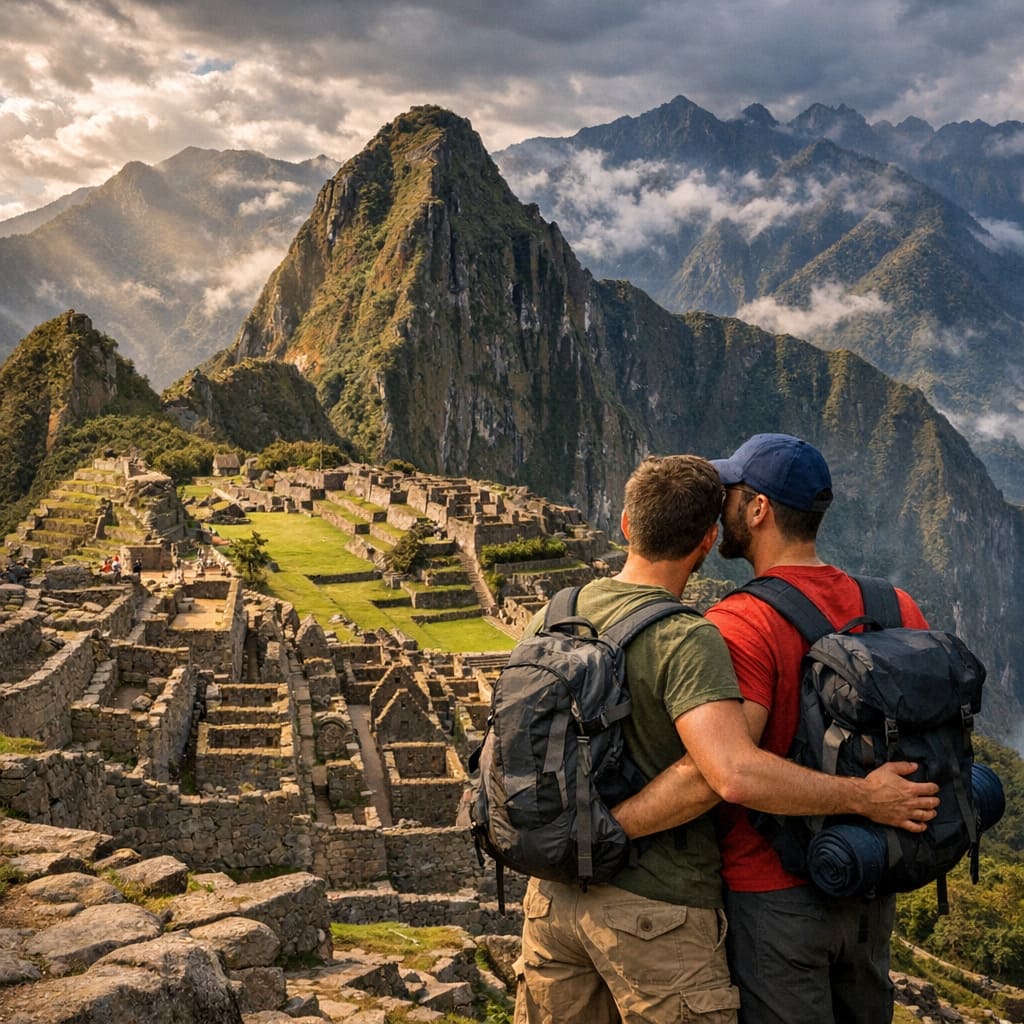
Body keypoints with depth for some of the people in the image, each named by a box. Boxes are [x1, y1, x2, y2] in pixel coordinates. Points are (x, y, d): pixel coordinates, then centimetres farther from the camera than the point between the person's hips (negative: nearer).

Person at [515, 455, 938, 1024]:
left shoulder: (553, 616, 1)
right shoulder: (687, 642, -21)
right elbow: (736, 775, -33)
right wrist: (863, 797, -21)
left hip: (554, 893, 7)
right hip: (655, 912, -6)